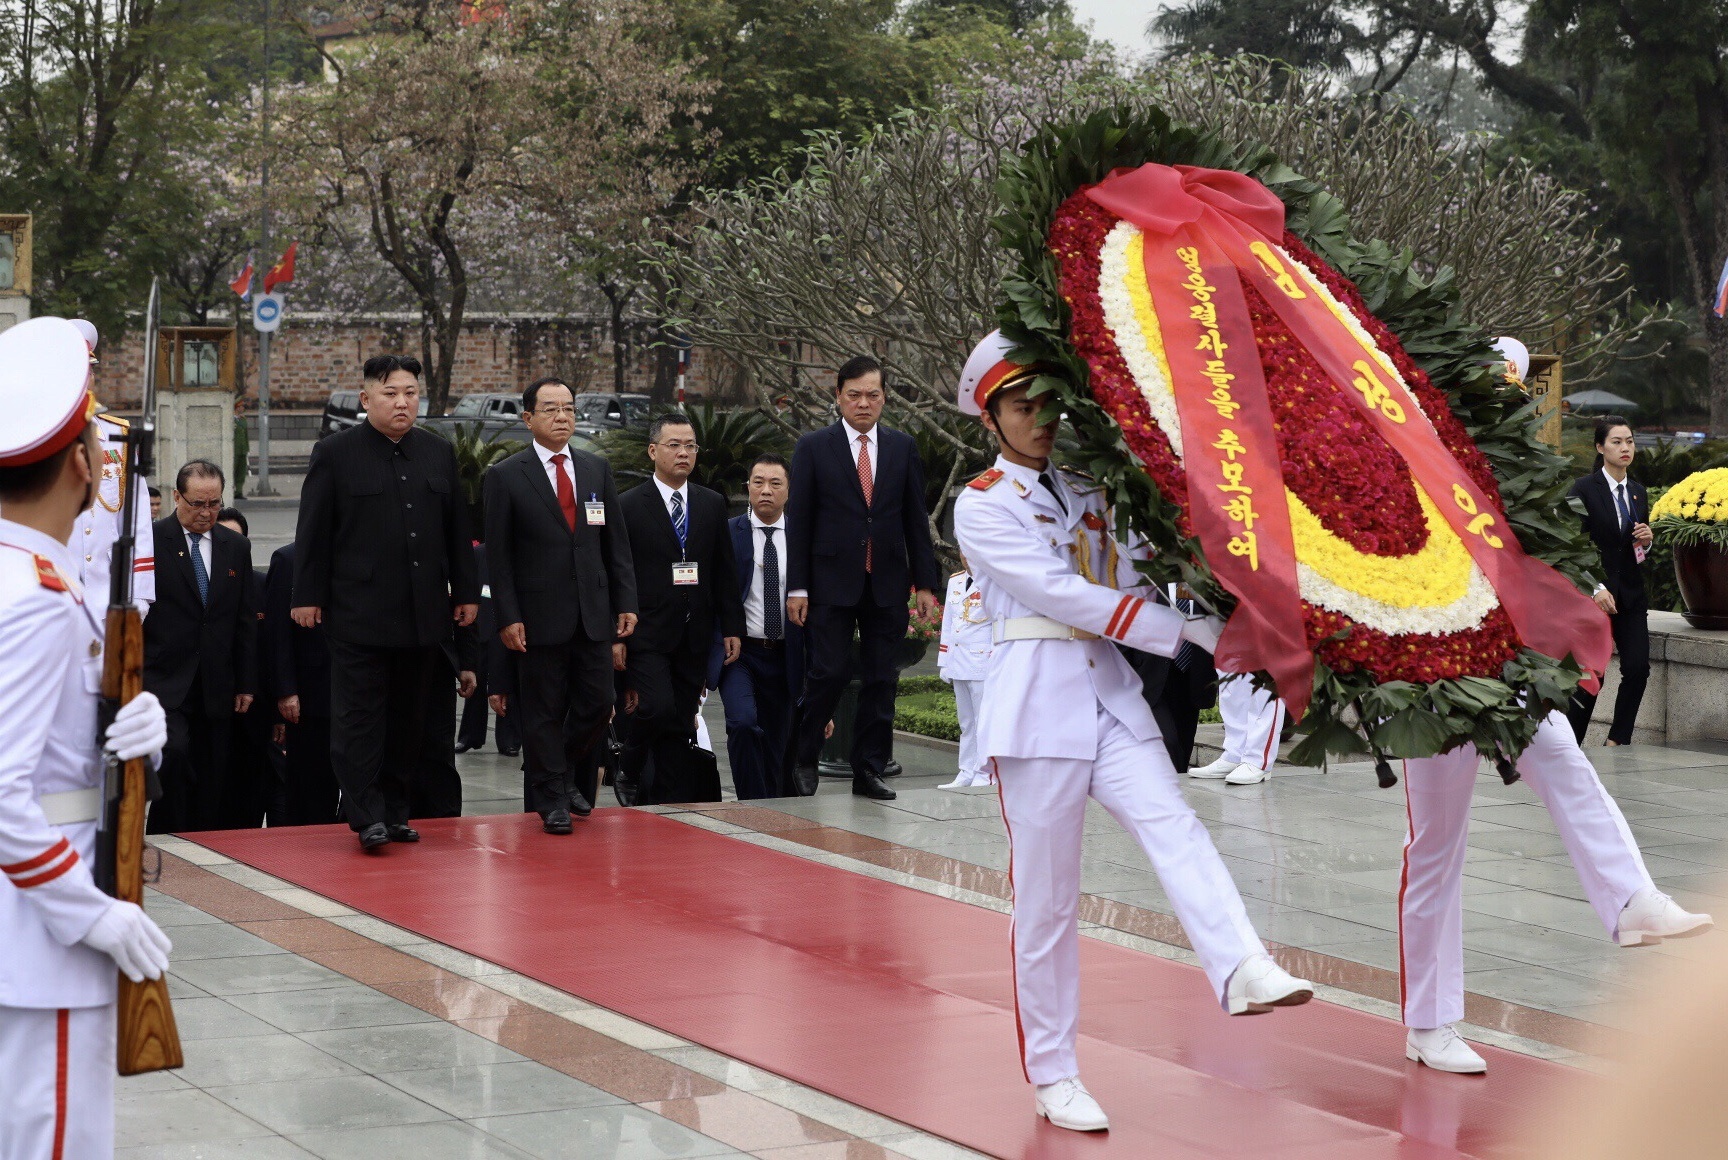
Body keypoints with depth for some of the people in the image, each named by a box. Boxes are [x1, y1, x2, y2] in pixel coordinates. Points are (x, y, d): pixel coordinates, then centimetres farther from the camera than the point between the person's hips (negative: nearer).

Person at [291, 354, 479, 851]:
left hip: (424, 615, 5)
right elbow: (313, 531, -2)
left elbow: (458, 529, 16)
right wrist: (308, 596, -6)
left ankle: (394, 810, 16)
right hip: (359, 614, -4)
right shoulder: (335, 453, -1)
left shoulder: (439, 453, 13)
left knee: (410, 718, 8)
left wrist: (466, 591, 12)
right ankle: (367, 815, -2)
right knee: (359, 716, -5)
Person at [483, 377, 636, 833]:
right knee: (544, 710, 2)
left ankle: (562, 775, 28)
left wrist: (626, 602, 4)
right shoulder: (506, 477, -2)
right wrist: (508, 617, -10)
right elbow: (498, 554, -3)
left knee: (597, 703, 4)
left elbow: (617, 542, 12)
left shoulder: (597, 469, 11)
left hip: (594, 613, 4)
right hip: (540, 616, -4)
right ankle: (551, 800, 12)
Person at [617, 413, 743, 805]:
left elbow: (725, 572, 13)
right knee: (659, 709, -19)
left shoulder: (712, 504, 12)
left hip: (694, 636, 4)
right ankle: (631, 763, 9)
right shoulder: (628, 506, -1)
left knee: (681, 725, 5)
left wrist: (732, 627, 7)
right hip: (647, 634, -4)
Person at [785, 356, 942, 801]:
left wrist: (925, 583, 5)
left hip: (887, 584, 3)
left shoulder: (903, 447, 9)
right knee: (829, 673, -7)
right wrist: (797, 587, -6)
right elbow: (798, 521, 0)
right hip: (832, 583, -3)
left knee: (881, 680, 4)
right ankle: (802, 756, 13)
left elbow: (916, 519, 10)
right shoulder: (813, 448, 2)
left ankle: (869, 771, 10)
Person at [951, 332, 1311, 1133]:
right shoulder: (981, 507, -3)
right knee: (1045, 896, 0)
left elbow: (1128, 581, 14)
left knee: (1173, 826, -21)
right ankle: (1052, 1078, 9)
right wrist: (1183, 629, -18)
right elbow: (1062, 594, -13)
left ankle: (1243, 972, -41)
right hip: (1037, 698, -4)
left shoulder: (1088, 493, 16)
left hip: (1111, 691, 5)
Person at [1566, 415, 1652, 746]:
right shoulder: (1584, 489, -7)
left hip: (1632, 594, 6)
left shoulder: (1638, 492, 13)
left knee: (1638, 669, -6)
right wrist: (1595, 588, -18)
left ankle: (1617, 741, 6)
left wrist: (1646, 541, -1)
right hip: (1595, 593, -6)